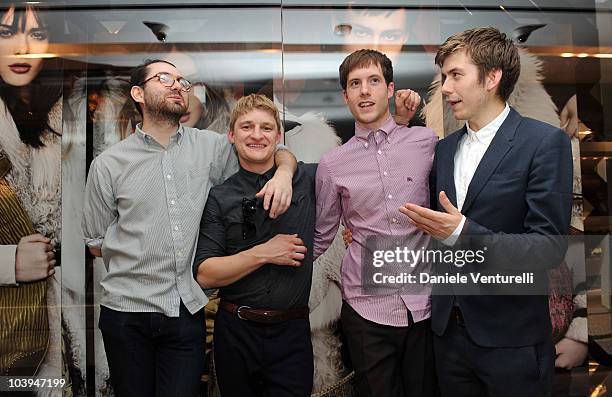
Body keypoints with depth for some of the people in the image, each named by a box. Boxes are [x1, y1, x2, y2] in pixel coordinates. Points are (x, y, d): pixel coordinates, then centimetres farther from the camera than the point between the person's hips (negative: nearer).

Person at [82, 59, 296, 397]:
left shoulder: (211, 147, 3)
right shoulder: (108, 164, 1)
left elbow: (278, 151, 12)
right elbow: (96, 243, 8)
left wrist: (283, 172, -9)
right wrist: (142, 254, 0)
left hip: (188, 311, 1)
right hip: (127, 310, 0)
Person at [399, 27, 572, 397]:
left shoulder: (545, 142, -11)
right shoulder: (445, 148, 8)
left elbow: (549, 247, -17)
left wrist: (462, 232, -27)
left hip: (511, 339, -5)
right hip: (449, 329, 6)